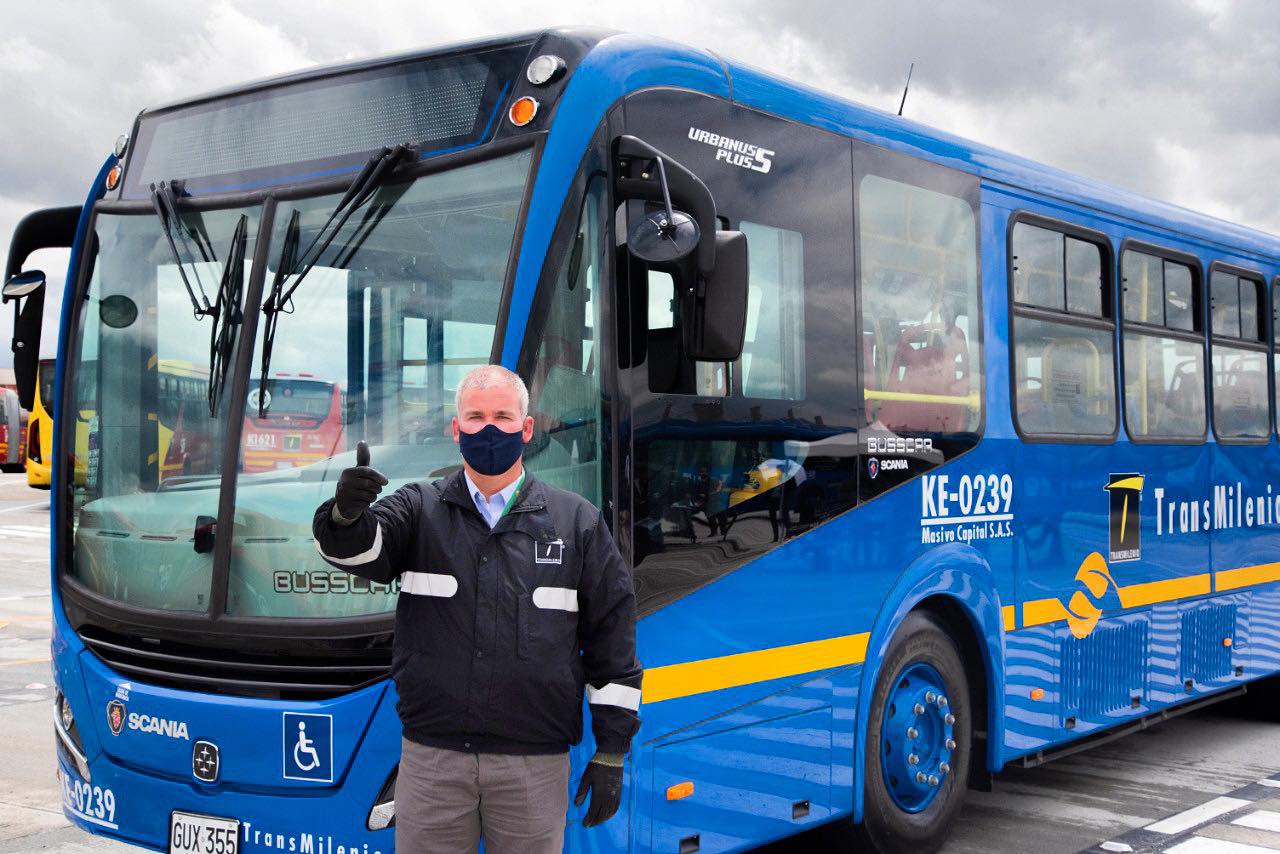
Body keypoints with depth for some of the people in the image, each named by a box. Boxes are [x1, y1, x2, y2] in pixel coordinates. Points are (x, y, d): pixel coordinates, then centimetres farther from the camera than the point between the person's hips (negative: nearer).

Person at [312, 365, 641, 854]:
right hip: (431, 758, 1)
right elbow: (357, 550, -13)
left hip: (534, 762, 0)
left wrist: (611, 752, 3)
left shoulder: (578, 523, 5)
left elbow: (612, 640, 5)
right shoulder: (419, 510, 6)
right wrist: (346, 514, -37)